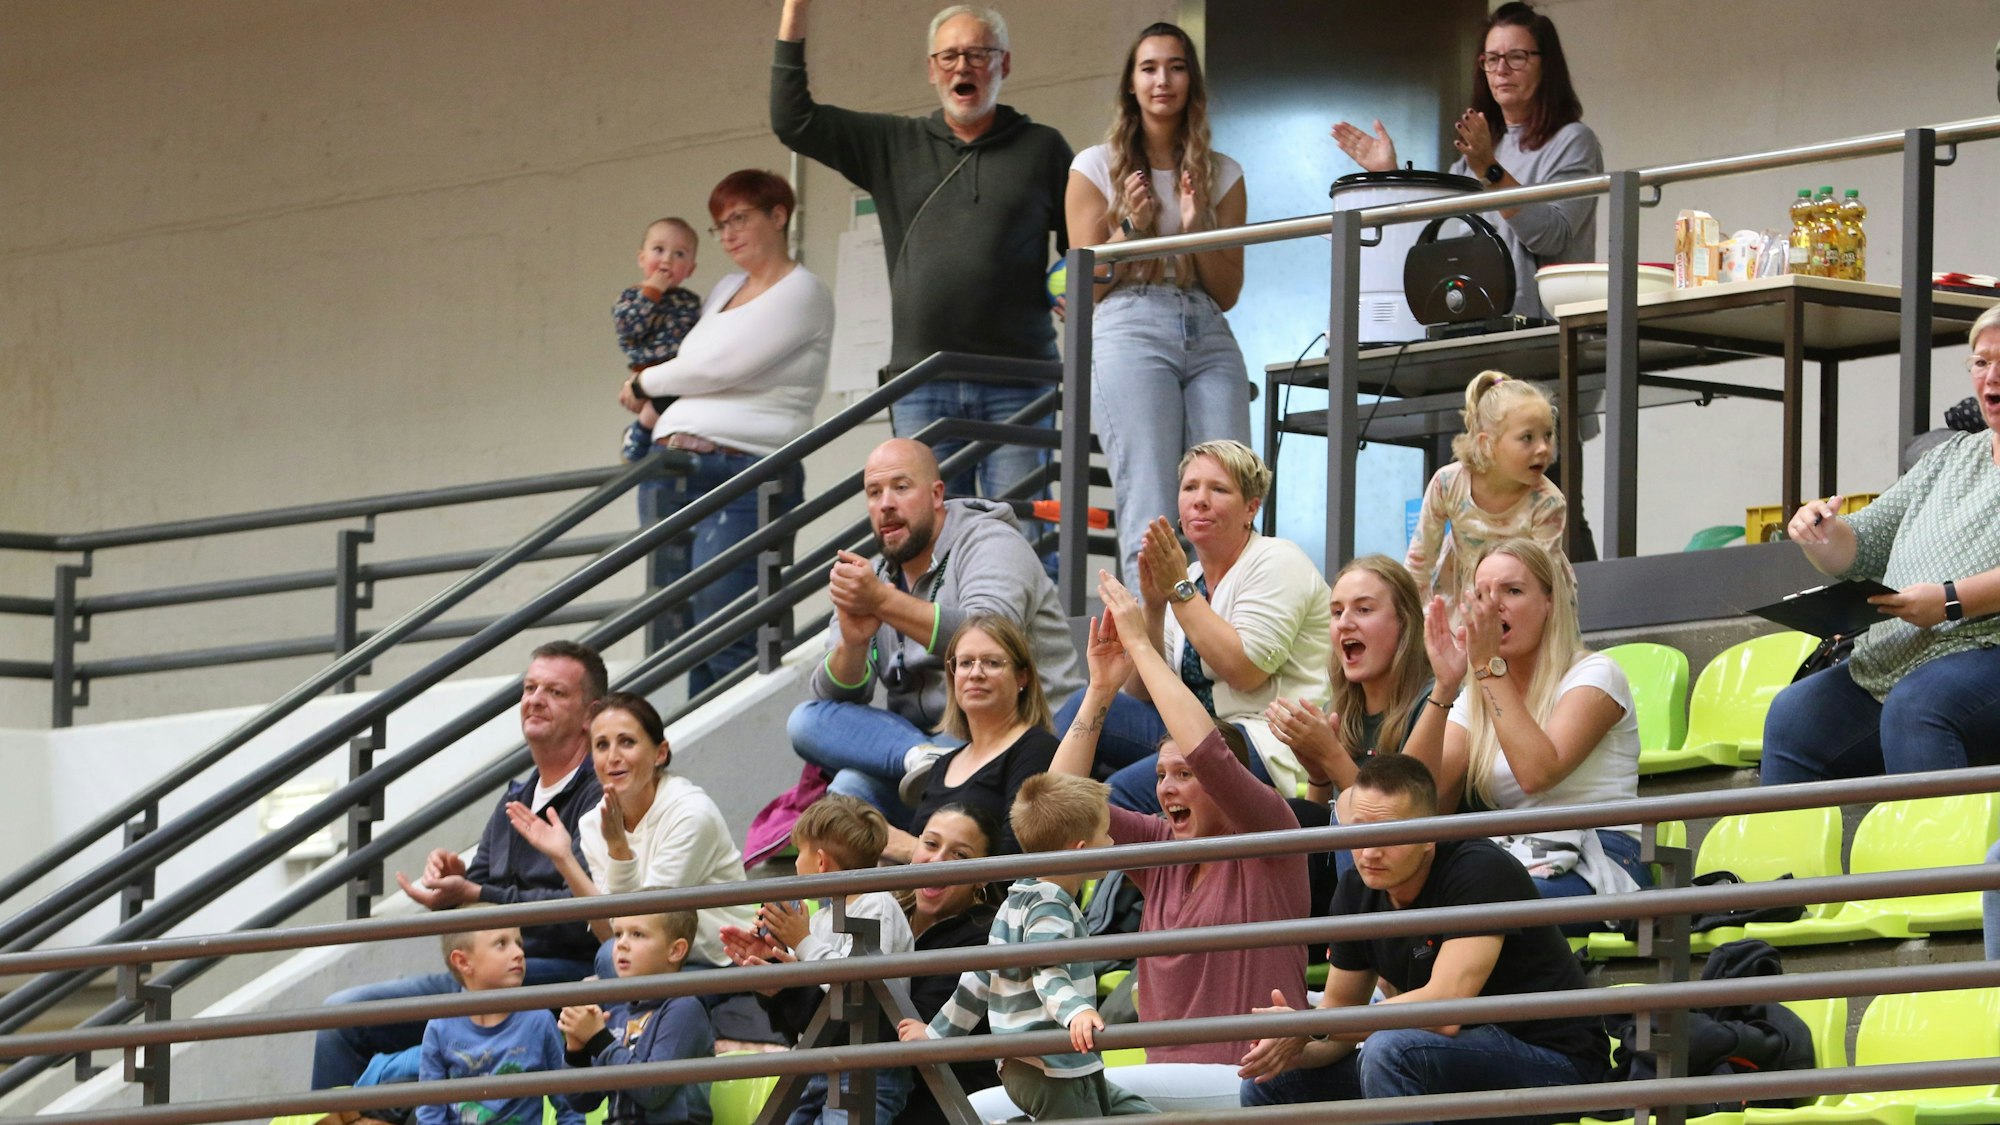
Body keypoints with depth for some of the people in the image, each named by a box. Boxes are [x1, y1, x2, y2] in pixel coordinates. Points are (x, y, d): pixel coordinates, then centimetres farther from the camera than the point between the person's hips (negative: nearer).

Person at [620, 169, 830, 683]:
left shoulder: (801, 293, -3)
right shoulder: (726, 290, 23)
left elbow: (719, 366, -10)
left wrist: (647, 383, 5)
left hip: (744, 472, -8)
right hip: (678, 472, 8)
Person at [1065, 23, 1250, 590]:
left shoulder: (1222, 175, 17)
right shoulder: (1098, 166, 11)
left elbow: (1228, 292, 14)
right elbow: (1086, 285, 8)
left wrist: (1197, 229, -3)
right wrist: (1131, 227, -7)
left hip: (1208, 336, 3)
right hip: (1129, 330, -3)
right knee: (1151, 514, -16)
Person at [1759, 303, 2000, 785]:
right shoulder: (1952, 456, 25)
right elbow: (1858, 552, 23)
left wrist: (1952, 600, -23)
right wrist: (1820, 532, 1)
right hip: (1893, 661, 7)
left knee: (1913, 707, -36)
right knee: (1792, 716, -14)